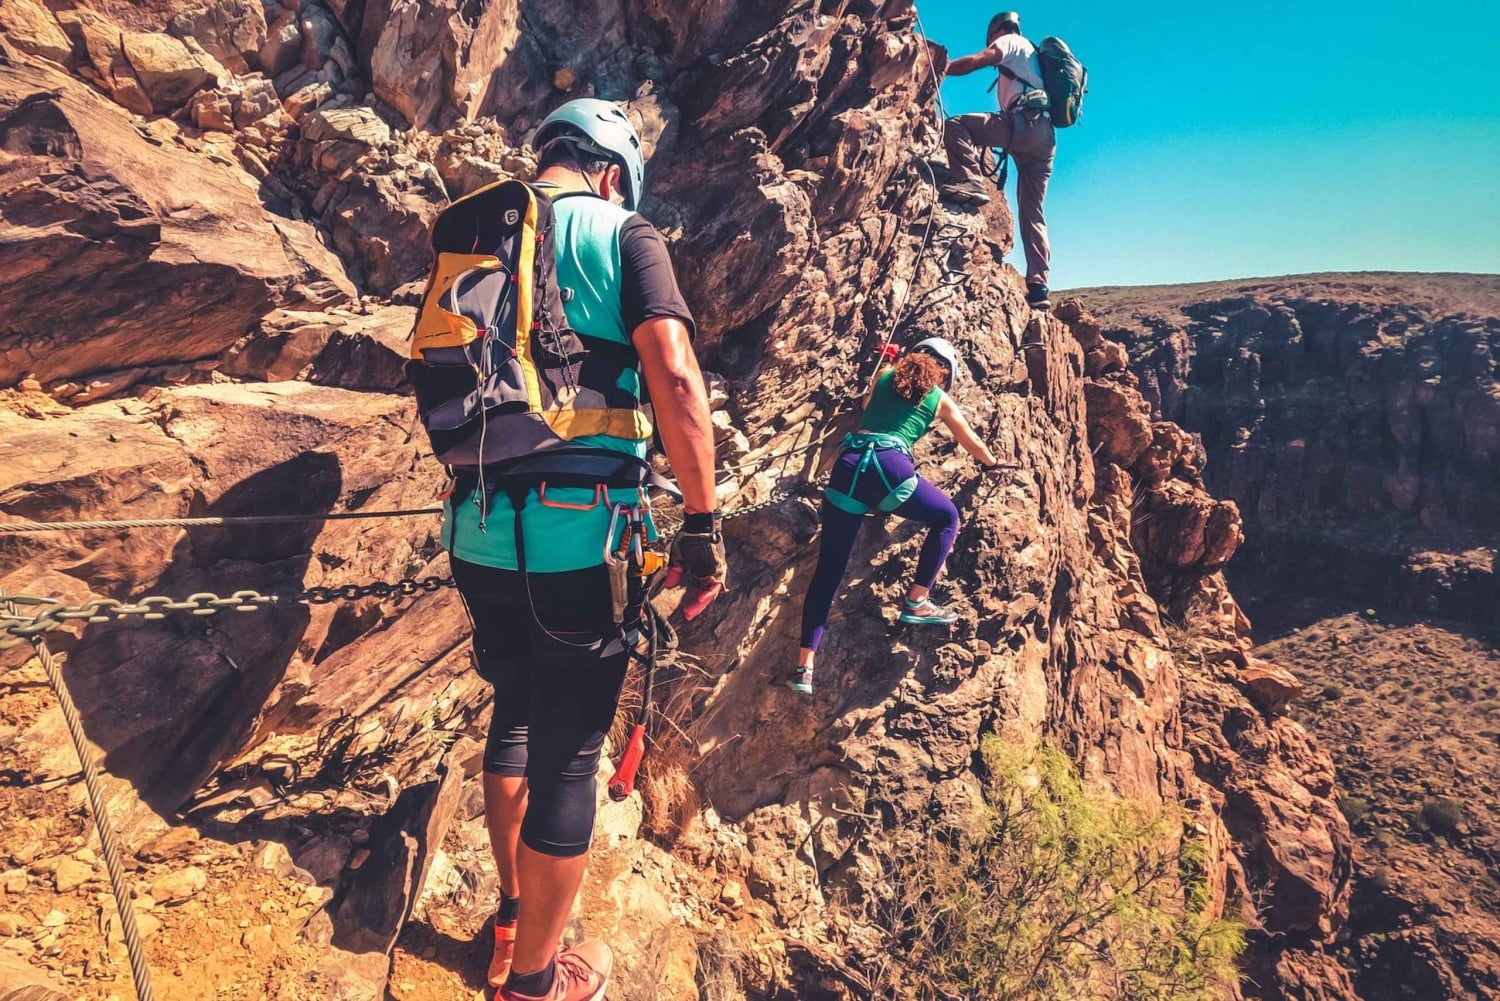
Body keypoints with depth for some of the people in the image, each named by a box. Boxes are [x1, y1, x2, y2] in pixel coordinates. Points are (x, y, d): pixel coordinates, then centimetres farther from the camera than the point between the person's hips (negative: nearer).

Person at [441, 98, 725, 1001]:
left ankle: (512, 918, 41)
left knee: (516, 714, 24)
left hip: (477, 536, 6)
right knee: (568, 751, 8)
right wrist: (704, 524, -12)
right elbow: (673, 375, -17)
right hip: (578, 539, -6)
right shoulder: (623, 233, -3)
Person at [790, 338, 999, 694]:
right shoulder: (941, 400, 21)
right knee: (947, 518, 23)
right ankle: (917, 602, 17)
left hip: (846, 468, 4)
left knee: (828, 570, 7)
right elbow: (974, 445, 35)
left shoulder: (885, 375, 26)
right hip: (889, 468, -3)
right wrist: (993, 461, 57)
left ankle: (804, 665, 3)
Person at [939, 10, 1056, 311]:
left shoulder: (1011, 41, 15)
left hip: (1025, 123, -8)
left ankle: (970, 184, -32)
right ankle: (1038, 288, -6)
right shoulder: (1032, 56, 39)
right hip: (1044, 137, 8)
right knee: (1032, 214, 2)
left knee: (955, 126, -13)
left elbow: (972, 62, -1)